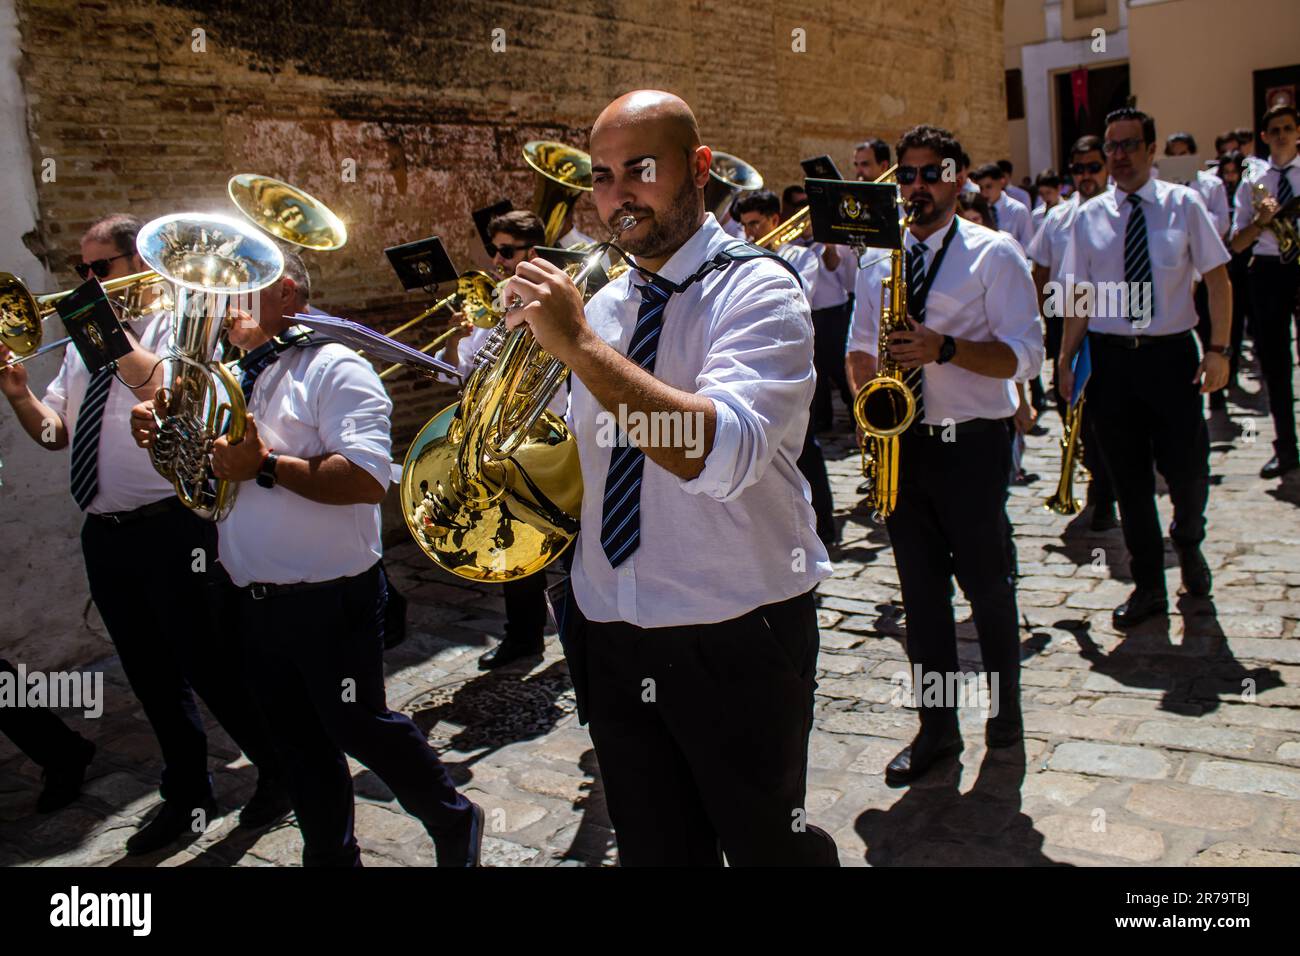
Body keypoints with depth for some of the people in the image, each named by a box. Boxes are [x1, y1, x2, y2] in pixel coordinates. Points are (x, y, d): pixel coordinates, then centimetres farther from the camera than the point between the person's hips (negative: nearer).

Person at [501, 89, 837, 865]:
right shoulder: (601, 302, 7)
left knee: (767, 847, 15)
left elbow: (720, 454, -31)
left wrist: (580, 345, -30)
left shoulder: (757, 290, -13)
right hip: (611, 637, 6)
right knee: (653, 852, 20)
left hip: (734, 640, -5)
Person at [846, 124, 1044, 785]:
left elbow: (1025, 354, -11)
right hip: (899, 444, 4)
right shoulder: (878, 262, 12)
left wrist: (944, 348, -25)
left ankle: (1004, 707, 31)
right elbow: (859, 350, 19)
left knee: (987, 586, 8)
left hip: (971, 446, -4)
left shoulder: (994, 254, -3)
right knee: (921, 592, 10)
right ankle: (937, 729, 21)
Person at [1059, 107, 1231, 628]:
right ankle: (1148, 585, 22)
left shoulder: (1184, 205, 1)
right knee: (1129, 478, 7)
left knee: (1188, 469, -1)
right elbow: (1080, 298, 7)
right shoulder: (1088, 217, 4)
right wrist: (1065, 360, 1)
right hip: (1110, 356, 1)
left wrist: (1218, 349, -9)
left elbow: (1218, 279, 1)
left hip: (1171, 353, -1)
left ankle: (1188, 542, 34)